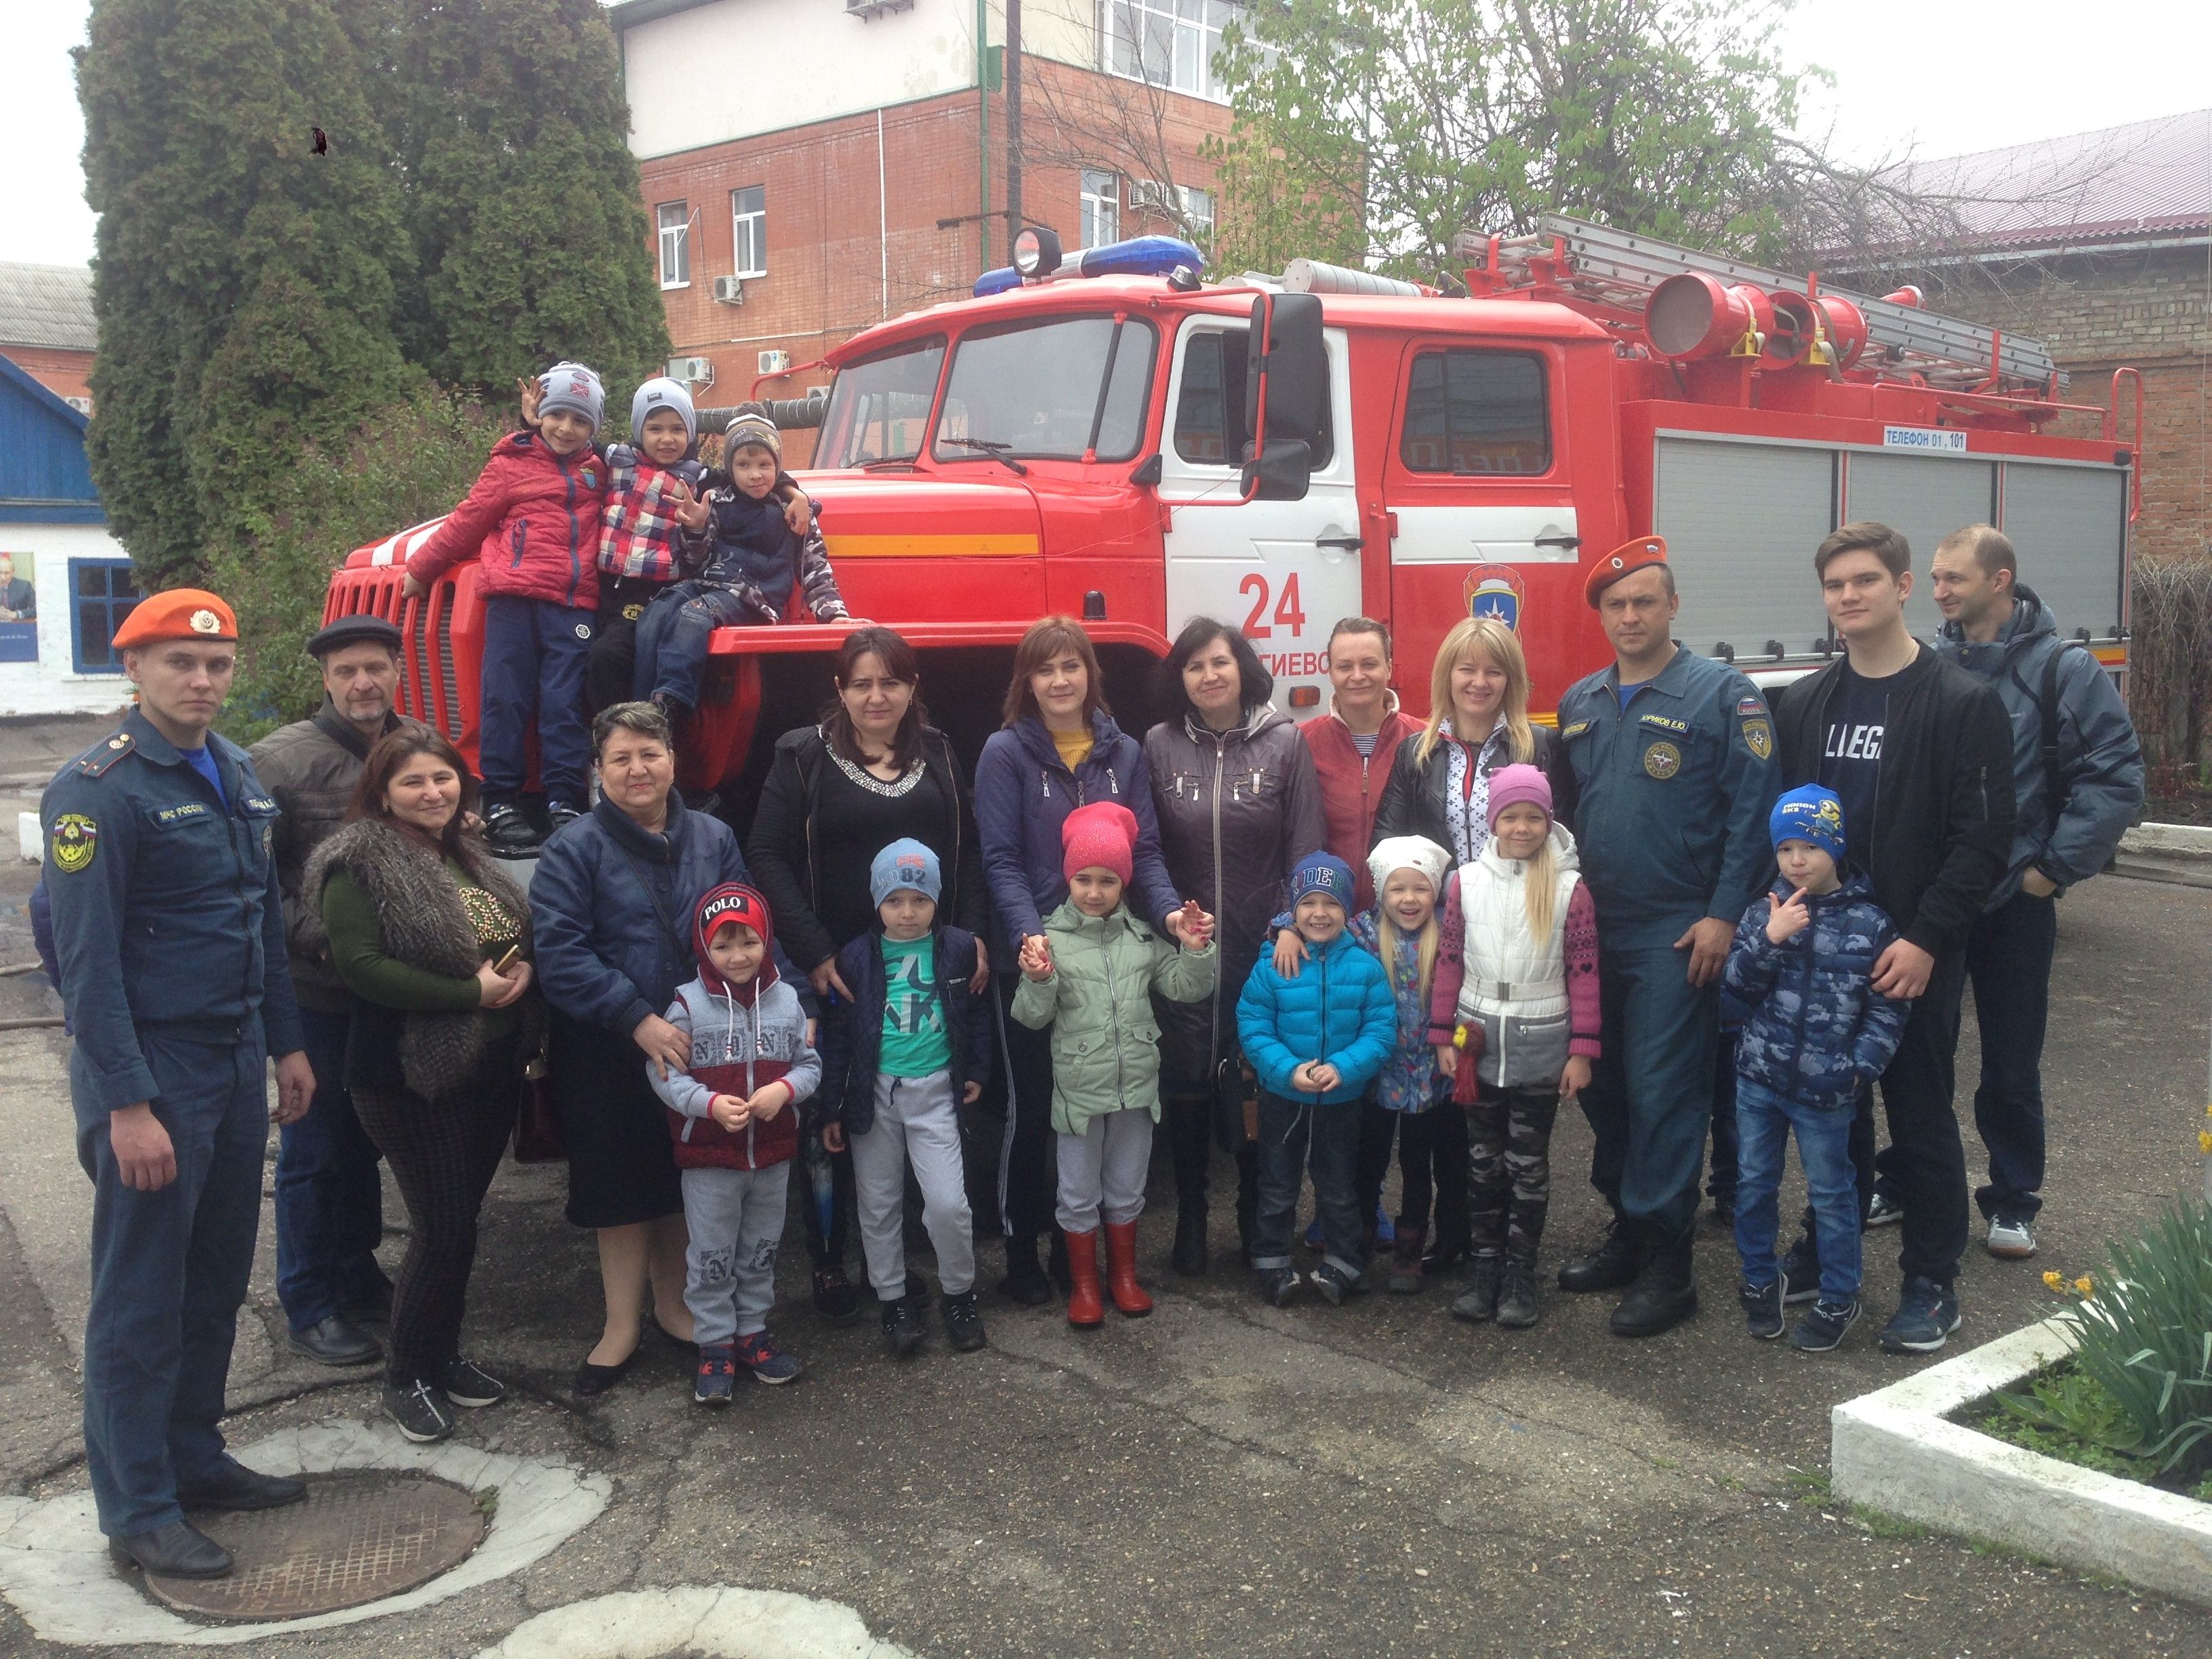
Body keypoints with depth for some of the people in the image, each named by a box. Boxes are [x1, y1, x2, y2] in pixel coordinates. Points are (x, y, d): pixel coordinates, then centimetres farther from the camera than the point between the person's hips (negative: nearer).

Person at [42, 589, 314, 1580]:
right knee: (141, 1300, 1)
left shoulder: (237, 776, 10)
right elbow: (88, 958, -17)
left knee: (217, 1279, 16)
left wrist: (286, 1045, 15)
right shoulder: (98, 789, -14)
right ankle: (137, 1513, 11)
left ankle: (194, 1457, 30)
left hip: (235, 1068, 8)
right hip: (152, 1074, -8)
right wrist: (127, 1106, -20)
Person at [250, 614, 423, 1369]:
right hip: (318, 993, -5)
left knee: (366, 1140, 19)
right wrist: (324, 936, -24)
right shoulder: (281, 761, -13)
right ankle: (308, 1308, 18)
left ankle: (358, 1275, 35)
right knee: (315, 1150, 5)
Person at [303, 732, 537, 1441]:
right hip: (412, 1075, -7)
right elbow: (359, 965, -20)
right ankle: (405, 1378, 13)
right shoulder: (358, 865, -10)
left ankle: (443, 1355, 30)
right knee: (443, 1229, -5)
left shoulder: (471, 857, 14)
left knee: (459, 1220, 15)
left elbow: (521, 937, 23)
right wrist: (471, 993, -21)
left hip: (492, 1067, 7)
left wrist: (521, 968, -1)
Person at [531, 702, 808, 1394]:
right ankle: (622, 1326, 25)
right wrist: (639, 1020, -25)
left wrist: (792, 1004, -9)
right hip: (609, 1059, -3)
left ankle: (672, 1306, 35)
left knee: (685, 1184, 16)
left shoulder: (713, 839, 4)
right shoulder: (574, 850, -9)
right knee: (622, 1190, 9)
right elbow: (560, 955, -18)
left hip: (701, 1050, 3)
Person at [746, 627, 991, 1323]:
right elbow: (769, 857, -7)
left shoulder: (937, 754, 9)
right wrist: (814, 953, -13)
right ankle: (828, 1262, 17)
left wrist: (975, 935, -1)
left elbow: (969, 850, 12)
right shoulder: (802, 756, -2)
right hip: (837, 971, -3)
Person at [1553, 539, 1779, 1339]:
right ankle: (1627, 1227, 26)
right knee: (1602, 1085, 12)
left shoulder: (1722, 695, -6)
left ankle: (1666, 1263, 3)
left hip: (1677, 935, -6)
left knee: (1663, 1091, -5)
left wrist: (1724, 915, -15)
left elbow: (1751, 811, -10)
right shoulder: (1579, 703, 12)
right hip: (1593, 932, 6)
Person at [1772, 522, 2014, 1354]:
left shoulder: (1964, 704, -8)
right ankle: (1828, 1247, 30)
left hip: (1915, 955, -4)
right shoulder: (1803, 705, 8)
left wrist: (1925, 939, -18)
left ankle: (1932, 1283, 17)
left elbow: (1984, 840, -12)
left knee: (1920, 1115, 5)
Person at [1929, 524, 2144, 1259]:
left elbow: (2116, 776, -10)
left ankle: (2013, 1202, 23)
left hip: (2014, 900, -3)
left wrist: (2056, 868, -12)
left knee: (2011, 1062, 8)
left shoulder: (2062, 669, -8)